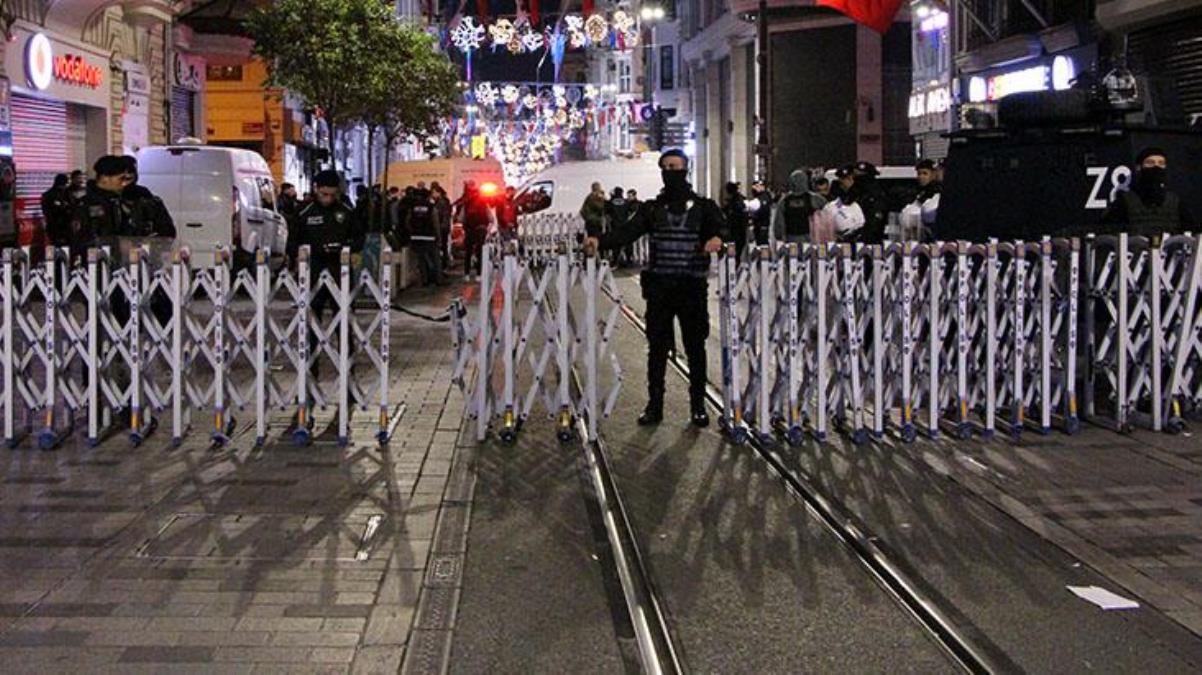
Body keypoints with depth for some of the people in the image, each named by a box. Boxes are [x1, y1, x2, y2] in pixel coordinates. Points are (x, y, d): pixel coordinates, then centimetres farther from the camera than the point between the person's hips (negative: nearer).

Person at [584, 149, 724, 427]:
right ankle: (654, 405, 12)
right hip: (659, 287, 2)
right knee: (657, 347, 4)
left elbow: (720, 227, -7)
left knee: (695, 347, 5)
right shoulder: (652, 209, 11)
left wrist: (718, 238, -32)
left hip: (692, 286, -1)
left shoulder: (703, 207, 7)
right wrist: (600, 241, -22)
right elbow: (627, 231, -3)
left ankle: (698, 405, 16)